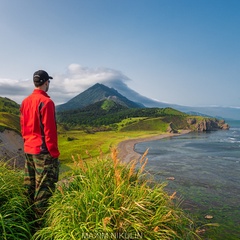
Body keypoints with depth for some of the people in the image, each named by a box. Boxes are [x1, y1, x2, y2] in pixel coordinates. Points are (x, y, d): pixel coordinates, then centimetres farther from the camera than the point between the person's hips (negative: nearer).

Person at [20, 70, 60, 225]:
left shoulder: (25, 102, 8)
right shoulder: (46, 102, -17)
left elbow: (23, 126, 14)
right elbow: (49, 130, -18)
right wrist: (54, 152, -12)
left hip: (28, 149, 9)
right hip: (43, 150, -9)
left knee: (30, 185, 18)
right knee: (44, 186, 0)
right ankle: (41, 219, 8)